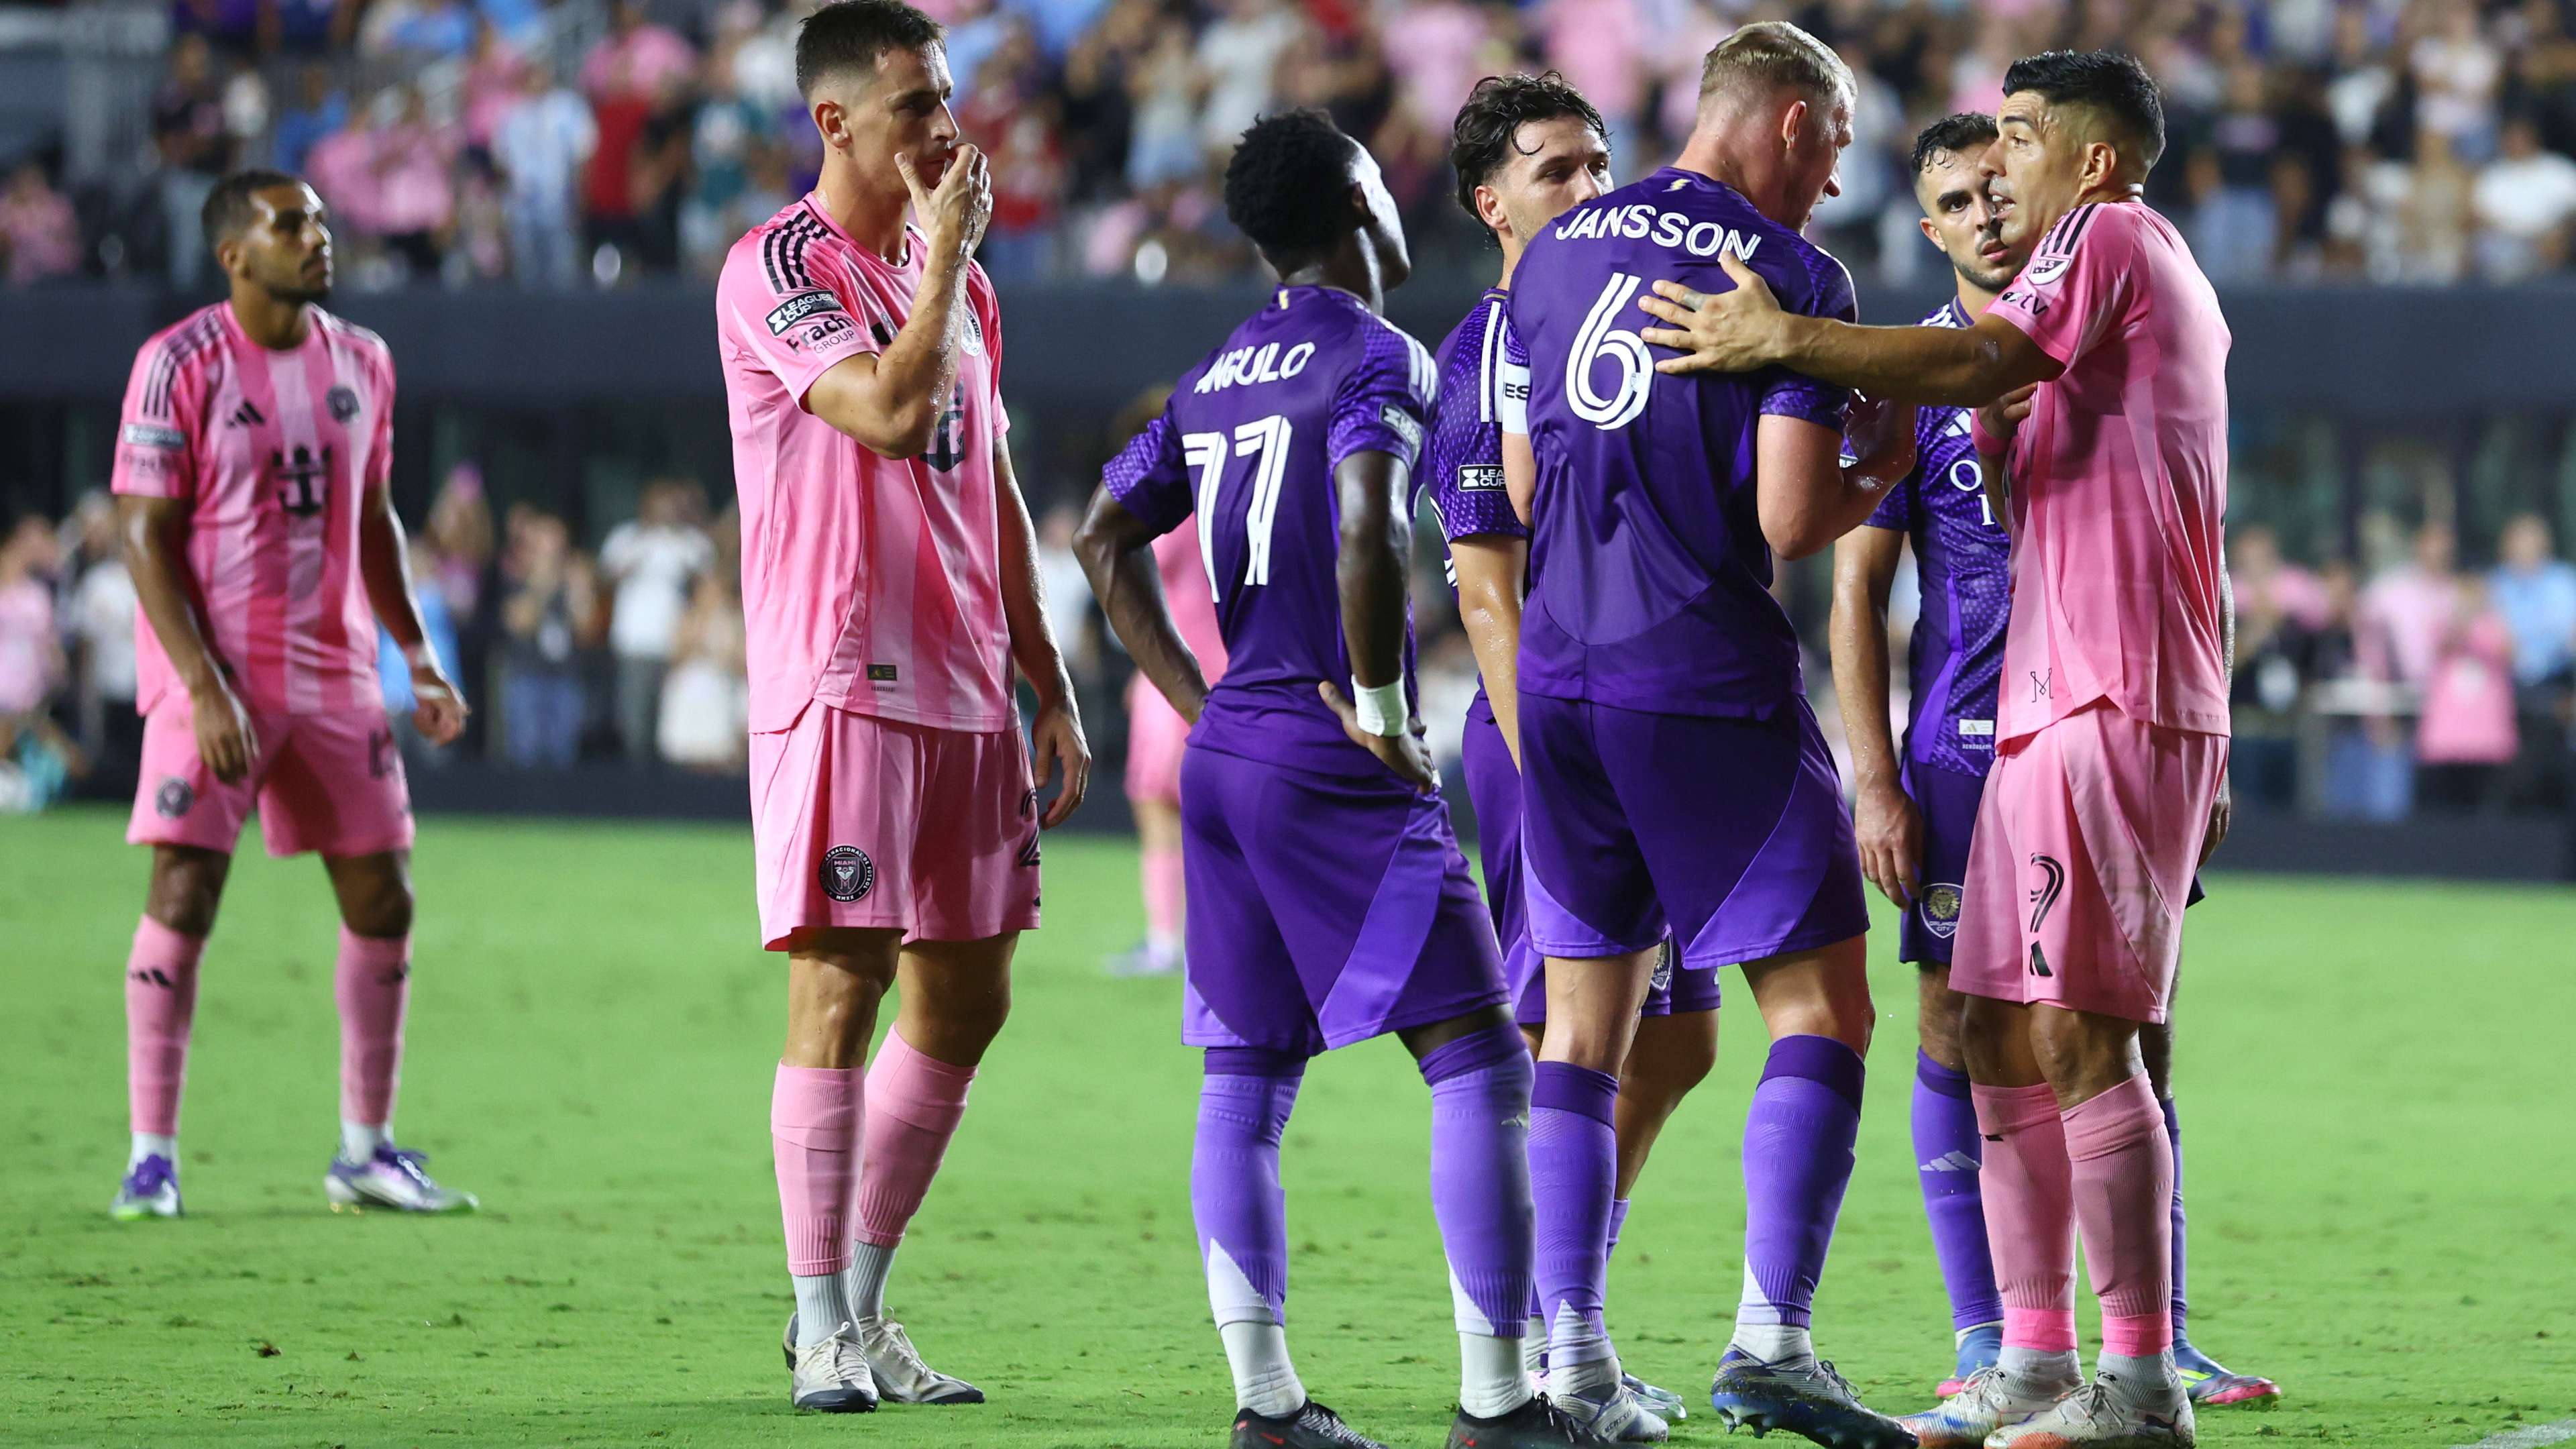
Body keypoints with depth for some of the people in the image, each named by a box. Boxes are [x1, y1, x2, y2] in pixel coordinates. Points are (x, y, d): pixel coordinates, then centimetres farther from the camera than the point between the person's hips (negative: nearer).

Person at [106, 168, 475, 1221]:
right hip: (213, 672, -6)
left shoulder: (361, 362, 9)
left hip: (334, 675, 6)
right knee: (183, 896, -11)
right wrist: (204, 687, -19)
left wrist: (417, 653, 11)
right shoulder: (179, 365, -9)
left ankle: (366, 1151, 16)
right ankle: (151, 1155, -4)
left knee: (381, 899, 5)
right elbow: (144, 535, -11)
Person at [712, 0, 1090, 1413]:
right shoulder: (778, 267, -7)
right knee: (841, 984, -8)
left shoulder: (954, 274, 17)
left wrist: (1049, 686, 19)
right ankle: (822, 1329, -4)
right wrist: (948, 253, -10)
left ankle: (861, 1307, 16)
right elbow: (894, 412, -22)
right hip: (841, 682, -8)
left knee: (963, 1004, 7)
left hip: (965, 692, 8)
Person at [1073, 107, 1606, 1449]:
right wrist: (1380, 708, -14)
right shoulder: (1378, 357, -9)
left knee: (1245, 1080, 9)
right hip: (1336, 772, -8)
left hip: (1224, 750, 8)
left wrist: (1200, 703, 14)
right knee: (1477, 1060, -5)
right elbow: (1368, 532, -25)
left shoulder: (1215, 374, 15)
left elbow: (1106, 542, 14)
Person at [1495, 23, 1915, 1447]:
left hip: (1558, 677, 6)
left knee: (1583, 1021, 12)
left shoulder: (1554, 255, 12)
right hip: (1712, 682, -6)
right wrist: (1879, 472, 8)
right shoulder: (1793, 273, -6)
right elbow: (1789, 521, -11)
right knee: (1819, 1010, 1)